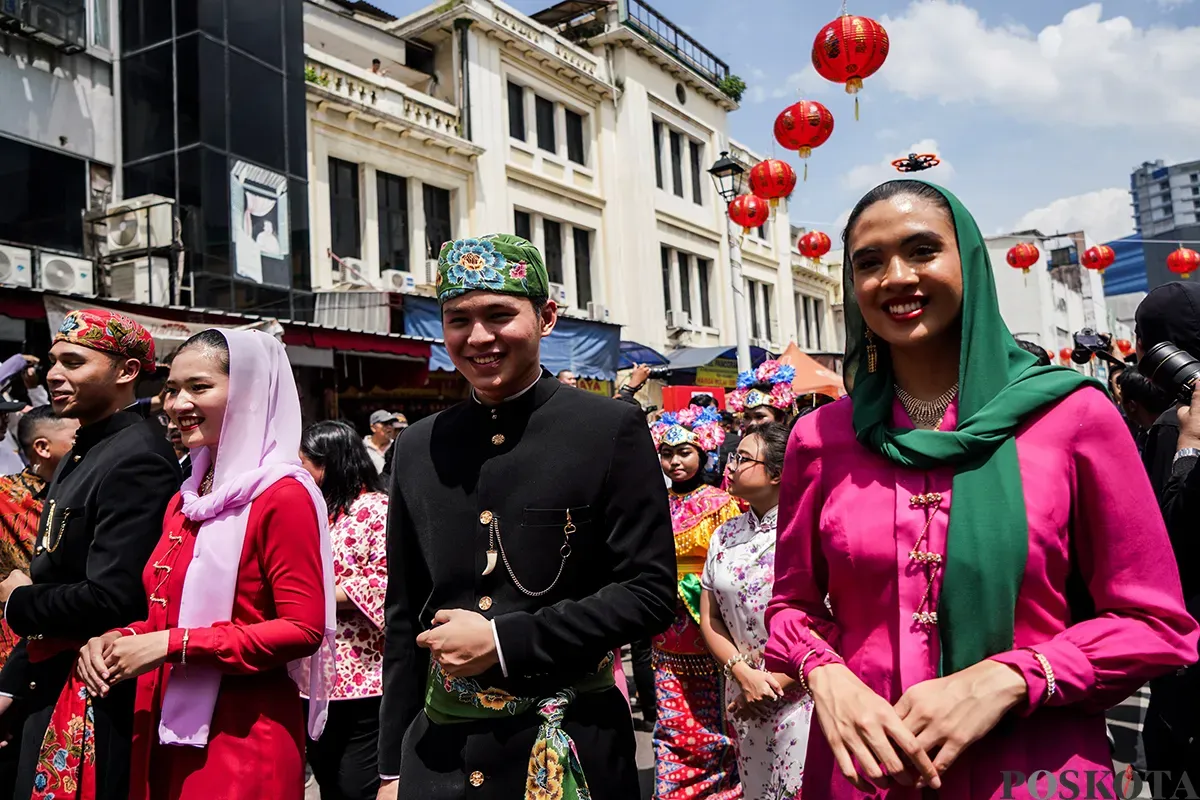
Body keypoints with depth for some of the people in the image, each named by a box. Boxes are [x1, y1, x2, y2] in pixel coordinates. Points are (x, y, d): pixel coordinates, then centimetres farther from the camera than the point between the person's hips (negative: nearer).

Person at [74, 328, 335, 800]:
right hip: (166, 730, 8)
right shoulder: (186, 500, 11)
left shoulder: (282, 495, -14)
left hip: (243, 740, -8)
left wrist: (174, 645, -20)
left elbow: (304, 629, -19)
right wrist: (118, 638, 0)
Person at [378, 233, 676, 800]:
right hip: (438, 753, 3)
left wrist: (502, 641, -17)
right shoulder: (417, 449, 3)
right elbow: (404, 620, 8)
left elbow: (649, 593, -11)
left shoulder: (613, 429, -8)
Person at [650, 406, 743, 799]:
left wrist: (694, 588, -13)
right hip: (669, 638, 4)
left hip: (710, 633, -4)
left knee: (714, 729, 5)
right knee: (671, 728, 6)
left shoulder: (721, 504, -4)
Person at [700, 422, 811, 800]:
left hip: (798, 696, -5)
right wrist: (744, 673, -10)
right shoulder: (725, 535, 5)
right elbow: (710, 619, 6)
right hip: (743, 697, 5)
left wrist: (776, 682, -13)